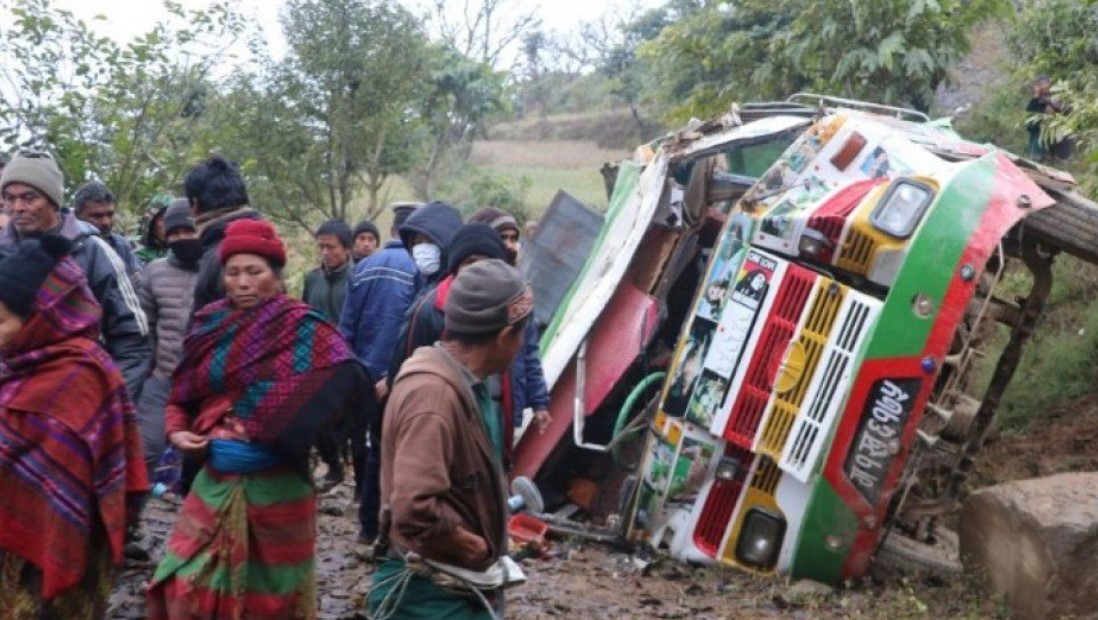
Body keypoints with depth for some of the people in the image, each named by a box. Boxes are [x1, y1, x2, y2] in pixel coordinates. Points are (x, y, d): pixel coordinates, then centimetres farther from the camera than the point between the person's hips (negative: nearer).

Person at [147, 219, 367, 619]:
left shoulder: (301, 328, -9)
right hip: (216, 480, 4)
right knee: (189, 587, 4)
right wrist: (176, 431, -5)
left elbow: (345, 377, -25)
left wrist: (291, 432, -28)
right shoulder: (210, 326, 6)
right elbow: (181, 396, 14)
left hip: (276, 484, -4)